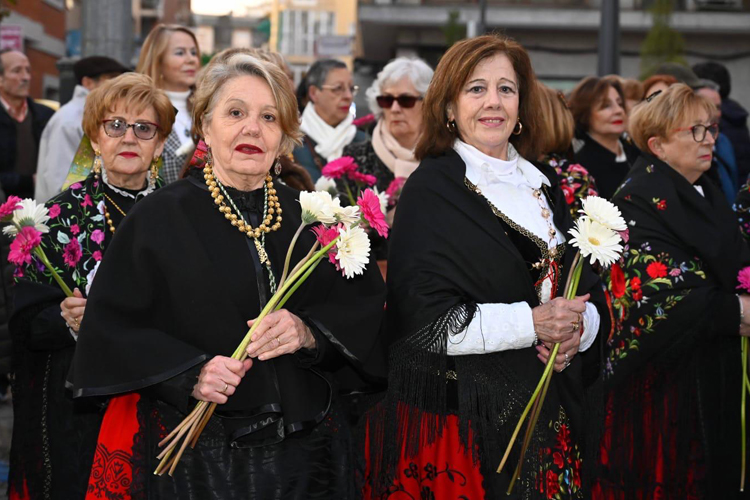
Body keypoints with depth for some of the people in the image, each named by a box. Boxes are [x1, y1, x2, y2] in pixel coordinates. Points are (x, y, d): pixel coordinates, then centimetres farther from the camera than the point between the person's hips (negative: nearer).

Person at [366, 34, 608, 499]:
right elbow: (423, 319, -16)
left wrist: (577, 328, -10)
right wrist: (532, 323, -19)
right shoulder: (430, 191, -8)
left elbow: (591, 290, 12)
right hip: (458, 415, -5)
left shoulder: (544, 184, 11)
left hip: (547, 412, 6)